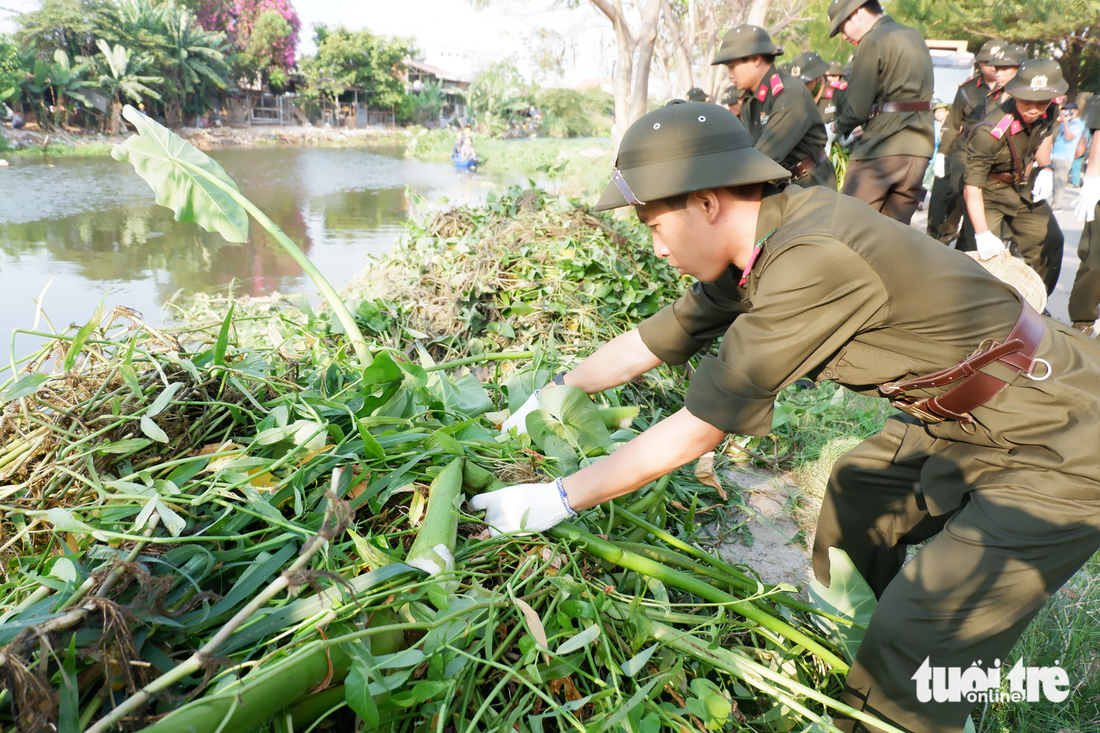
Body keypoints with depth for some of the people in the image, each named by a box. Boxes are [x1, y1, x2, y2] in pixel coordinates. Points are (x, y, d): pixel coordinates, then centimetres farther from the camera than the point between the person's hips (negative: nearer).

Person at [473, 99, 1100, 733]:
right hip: (965, 420, 9)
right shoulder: (757, 247, -3)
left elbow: (698, 432, -27)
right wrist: (557, 391, 16)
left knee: (908, 664, -8)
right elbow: (654, 340, 8)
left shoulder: (814, 260, -32)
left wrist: (558, 499, -17)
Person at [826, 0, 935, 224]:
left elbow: (856, 107, -13)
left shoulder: (873, 42, -8)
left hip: (881, 149, -8)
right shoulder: (915, 37, 19)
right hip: (919, 148, 8)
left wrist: (841, 129, 7)